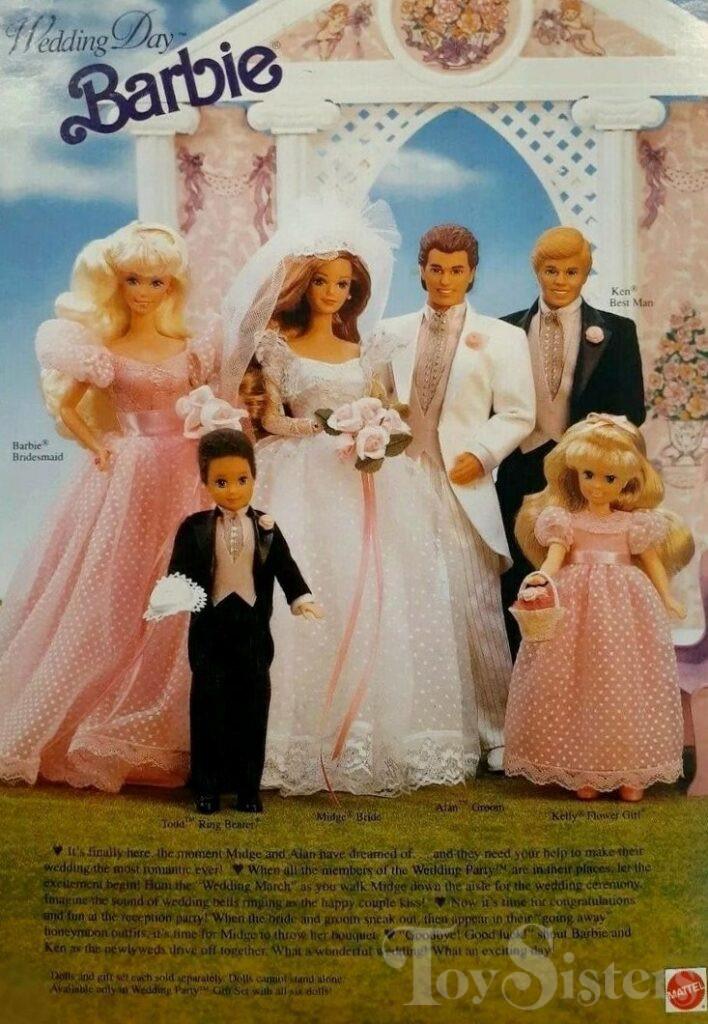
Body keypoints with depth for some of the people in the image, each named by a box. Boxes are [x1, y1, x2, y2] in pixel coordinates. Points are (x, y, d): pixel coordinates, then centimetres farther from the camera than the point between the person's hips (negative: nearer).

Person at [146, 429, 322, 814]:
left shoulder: (265, 527, 1)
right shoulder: (194, 528, -4)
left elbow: (285, 567, 2)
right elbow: (178, 571, -7)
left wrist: (301, 598, -12)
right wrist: (173, 598, -26)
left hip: (252, 626, 1)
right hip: (211, 627, -1)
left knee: (252, 707, 7)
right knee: (209, 707, 6)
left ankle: (248, 788, 18)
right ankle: (207, 787, 18)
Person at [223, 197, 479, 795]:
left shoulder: (365, 352, 16)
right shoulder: (277, 344, 5)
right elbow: (272, 419, -1)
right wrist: (324, 425, -14)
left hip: (362, 483, 4)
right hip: (302, 483, -4)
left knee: (372, 601, -1)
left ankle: (372, 737, 8)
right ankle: (306, 739, -1)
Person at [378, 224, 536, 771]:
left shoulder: (501, 337, 7)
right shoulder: (391, 333, 15)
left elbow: (517, 413, 2)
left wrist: (481, 454, -11)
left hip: (464, 489, -3)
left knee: (475, 612, -5)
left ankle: (496, 733, 8)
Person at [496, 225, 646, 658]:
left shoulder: (616, 332, 4)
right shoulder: (507, 330, 8)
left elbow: (631, 411, 0)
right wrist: (519, 441, -7)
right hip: (521, 473, 2)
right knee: (520, 588, 7)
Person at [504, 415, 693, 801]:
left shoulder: (635, 524, 7)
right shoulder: (566, 521, 3)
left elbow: (652, 562, 11)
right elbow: (554, 556, -8)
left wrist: (667, 598, 0)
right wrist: (542, 578, -28)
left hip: (624, 608, 1)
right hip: (577, 606, -1)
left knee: (624, 684, 1)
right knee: (577, 683, -3)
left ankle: (630, 773, 10)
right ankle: (582, 771, 6)